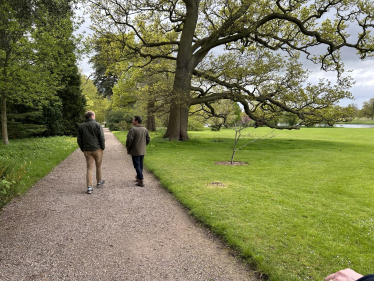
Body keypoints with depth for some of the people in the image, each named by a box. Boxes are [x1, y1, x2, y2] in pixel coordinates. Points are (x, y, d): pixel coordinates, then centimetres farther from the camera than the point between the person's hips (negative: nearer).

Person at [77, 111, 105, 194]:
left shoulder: (81, 126, 5)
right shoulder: (97, 125, -8)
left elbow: (79, 140, 6)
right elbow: (102, 138, -11)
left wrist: (83, 149, 14)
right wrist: (103, 148, 1)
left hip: (87, 150, 3)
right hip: (97, 149, -3)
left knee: (89, 168, 5)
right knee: (98, 166, 16)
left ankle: (89, 187, -1)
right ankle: (99, 182, 33)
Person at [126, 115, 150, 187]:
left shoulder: (133, 129, -17)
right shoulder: (145, 129, 5)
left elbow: (129, 140, -20)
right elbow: (148, 139, 10)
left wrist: (128, 148, -4)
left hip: (135, 151, -7)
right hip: (142, 151, 7)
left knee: (137, 165, -1)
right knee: (140, 165, 18)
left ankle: (141, 181, -4)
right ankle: (138, 177, 33)